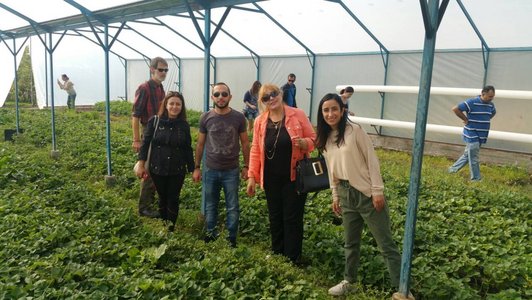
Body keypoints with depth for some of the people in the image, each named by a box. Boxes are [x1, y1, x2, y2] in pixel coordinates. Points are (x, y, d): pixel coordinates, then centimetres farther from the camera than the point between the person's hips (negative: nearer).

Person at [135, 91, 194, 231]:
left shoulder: (184, 125, -2)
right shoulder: (155, 121, -6)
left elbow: (188, 149, 3)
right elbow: (145, 143, -4)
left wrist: (192, 169, 4)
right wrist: (141, 165, -7)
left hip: (177, 171, 0)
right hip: (157, 169, 0)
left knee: (173, 200, 6)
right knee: (163, 198, 13)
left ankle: (171, 230, 19)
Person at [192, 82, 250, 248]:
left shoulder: (238, 117, -6)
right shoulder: (205, 118, -3)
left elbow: (245, 143, 2)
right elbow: (200, 144, 4)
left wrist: (246, 166, 1)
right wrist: (196, 168, 5)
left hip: (231, 171, -1)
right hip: (210, 171, 1)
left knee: (233, 208, 8)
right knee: (210, 206, 14)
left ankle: (232, 238, 22)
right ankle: (211, 233, 31)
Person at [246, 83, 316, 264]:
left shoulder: (298, 115, -6)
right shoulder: (260, 121, 1)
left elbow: (313, 139, 0)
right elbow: (255, 151, 4)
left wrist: (305, 143, -23)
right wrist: (252, 176, 0)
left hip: (294, 177, -3)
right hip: (271, 179, 3)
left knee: (292, 219, 4)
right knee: (275, 219, 14)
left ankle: (293, 260, 17)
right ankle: (277, 256, 31)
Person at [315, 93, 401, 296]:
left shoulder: (355, 131, -12)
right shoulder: (325, 138, 6)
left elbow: (372, 160, -12)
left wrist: (377, 191, -14)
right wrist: (335, 196, 15)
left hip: (366, 193, -6)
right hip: (346, 195, 6)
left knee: (386, 244, 1)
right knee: (350, 242, 18)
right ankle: (349, 281, 34)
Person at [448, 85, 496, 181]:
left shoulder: (491, 105, 7)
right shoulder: (472, 102, -15)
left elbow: (493, 113, 30)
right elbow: (455, 109, -18)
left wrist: (485, 121, 14)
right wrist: (466, 119, -12)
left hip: (481, 136, 7)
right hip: (472, 135, -7)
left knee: (467, 154, 15)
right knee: (473, 158, -3)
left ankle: (453, 169, 29)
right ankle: (476, 178, 5)